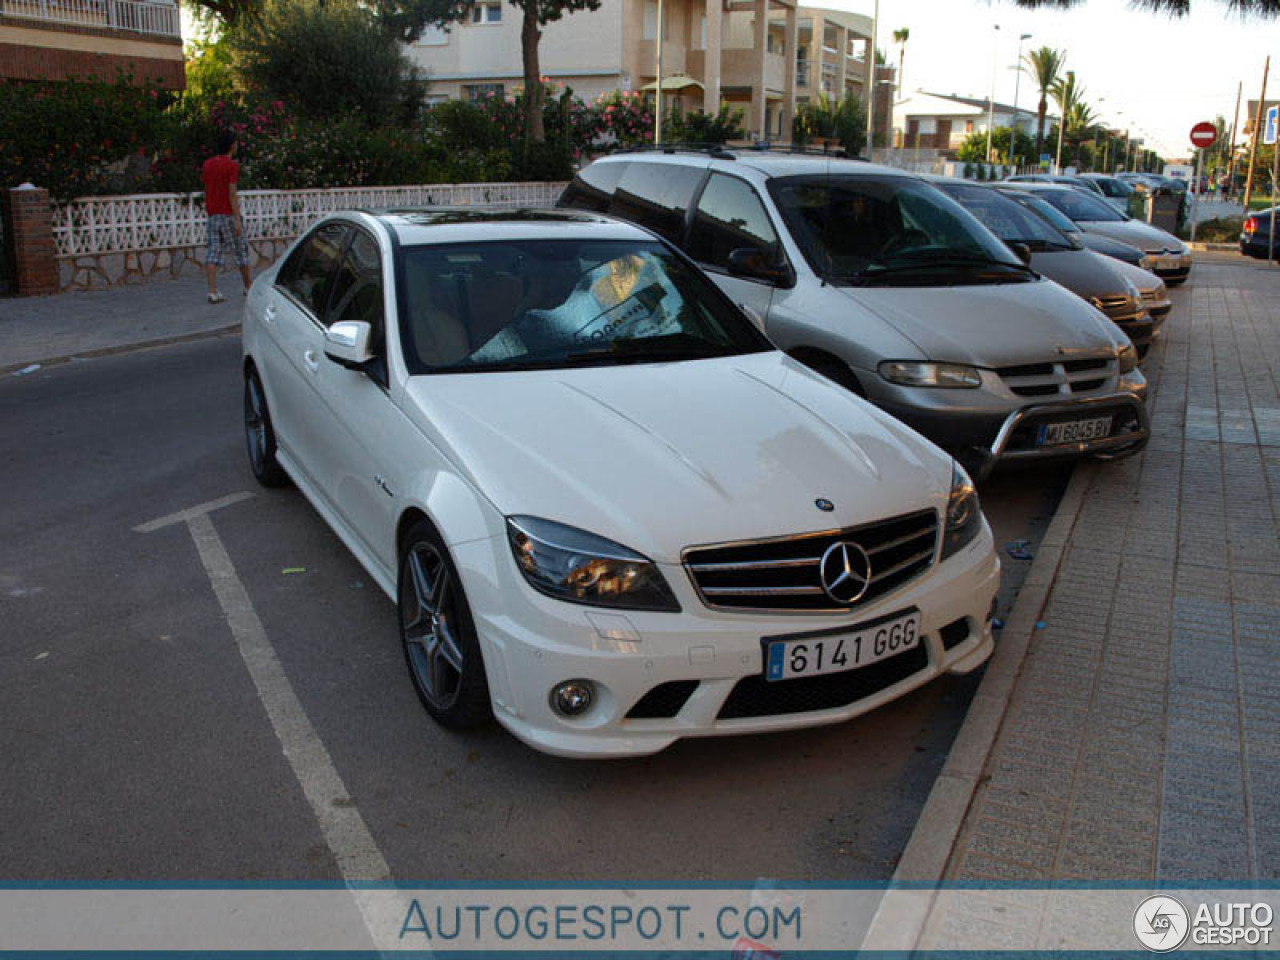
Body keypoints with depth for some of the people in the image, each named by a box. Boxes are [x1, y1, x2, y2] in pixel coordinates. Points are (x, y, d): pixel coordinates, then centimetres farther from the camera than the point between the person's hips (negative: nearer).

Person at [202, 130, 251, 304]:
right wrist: (238, 220, -18)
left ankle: (212, 292, -10)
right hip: (228, 214, -6)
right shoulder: (232, 165, -10)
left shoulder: (207, 164, 10)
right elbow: (232, 194, -16)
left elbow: (207, 190, 15)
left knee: (214, 252, 0)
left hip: (212, 213, 6)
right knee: (241, 250, 9)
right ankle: (248, 287, 21)